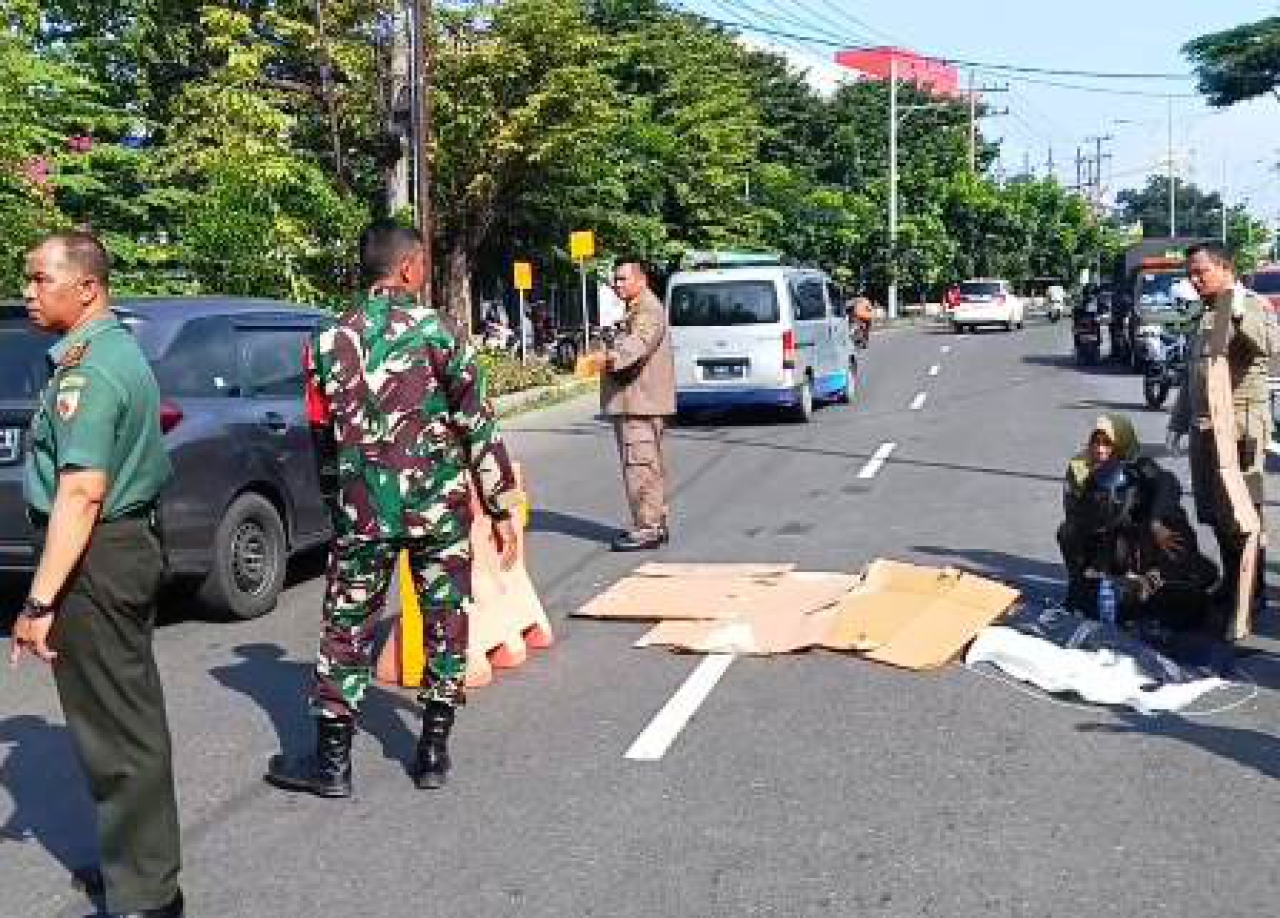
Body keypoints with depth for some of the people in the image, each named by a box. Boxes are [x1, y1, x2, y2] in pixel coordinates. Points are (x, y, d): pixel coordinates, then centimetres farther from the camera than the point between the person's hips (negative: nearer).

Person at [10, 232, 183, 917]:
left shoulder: (86, 369, -19)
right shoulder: (119, 348, 14)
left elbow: (81, 492, -26)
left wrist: (40, 601, -25)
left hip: (96, 558, -10)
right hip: (131, 539, 10)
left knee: (114, 726, -2)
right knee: (130, 714, 19)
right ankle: (139, 860, 33)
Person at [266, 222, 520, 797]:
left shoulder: (329, 341, 5)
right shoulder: (434, 330, -6)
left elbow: (322, 436, 11)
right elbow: (477, 425, -6)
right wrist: (502, 509, 0)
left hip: (361, 510, 2)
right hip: (439, 506, -2)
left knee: (348, 626, 10)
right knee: (445, 621, 12)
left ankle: (332, 761, 15)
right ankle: (433, 753, 17)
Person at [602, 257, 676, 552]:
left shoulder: (648, 310, -14)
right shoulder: (635, 310, 22)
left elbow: (639, 342, -35)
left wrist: (614, 357, -49)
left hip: (641, 402, -11)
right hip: (635, 402, 11)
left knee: (640, 465, -11)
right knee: (650, 466, 15)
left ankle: (647, 529, -9)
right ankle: (656, 525, 23)